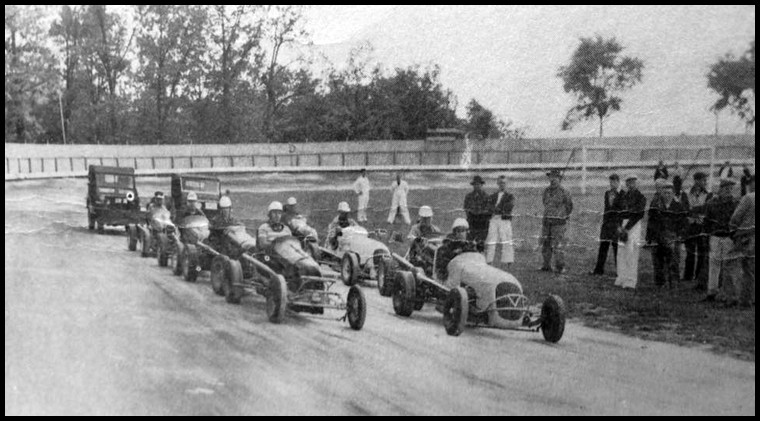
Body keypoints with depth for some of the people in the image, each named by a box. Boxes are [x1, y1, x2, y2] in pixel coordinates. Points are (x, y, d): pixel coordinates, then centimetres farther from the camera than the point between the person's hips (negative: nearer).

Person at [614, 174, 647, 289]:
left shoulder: (640, 197, -3)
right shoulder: (623, 196, 15)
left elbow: (638, 215, -10)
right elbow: (621, 213, 12)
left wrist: (627, 228, -13)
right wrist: (621, 227, -3)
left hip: (634, 225, -6)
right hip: (624, 225, 6)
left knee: (631, 254, -8)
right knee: (621, 254, 4)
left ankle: (631, 281, -8)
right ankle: (621, 279, 10)